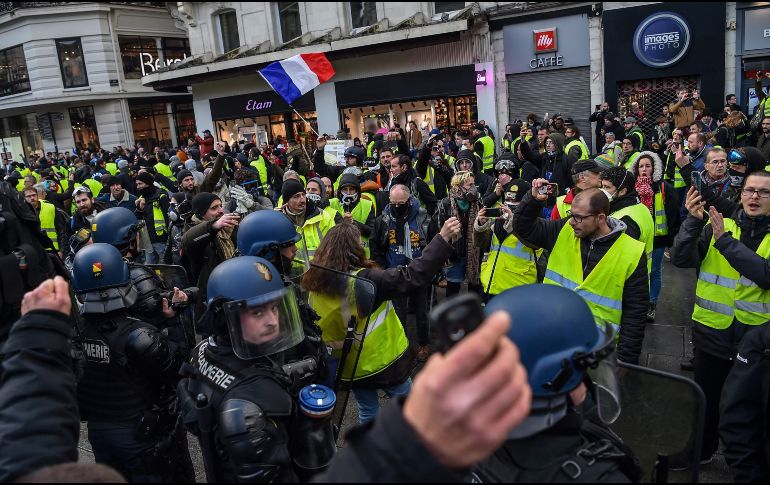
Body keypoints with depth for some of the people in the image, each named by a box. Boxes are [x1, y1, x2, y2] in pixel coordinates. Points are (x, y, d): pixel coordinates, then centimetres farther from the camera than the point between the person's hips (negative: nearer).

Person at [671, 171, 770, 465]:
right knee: (707, 397, 19)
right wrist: (694, 221, -25)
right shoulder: (717, 225, -1)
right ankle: (702, 449, 41)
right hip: (713, 332, 1)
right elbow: (681, 259, -13)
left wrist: (725, 240, -26)